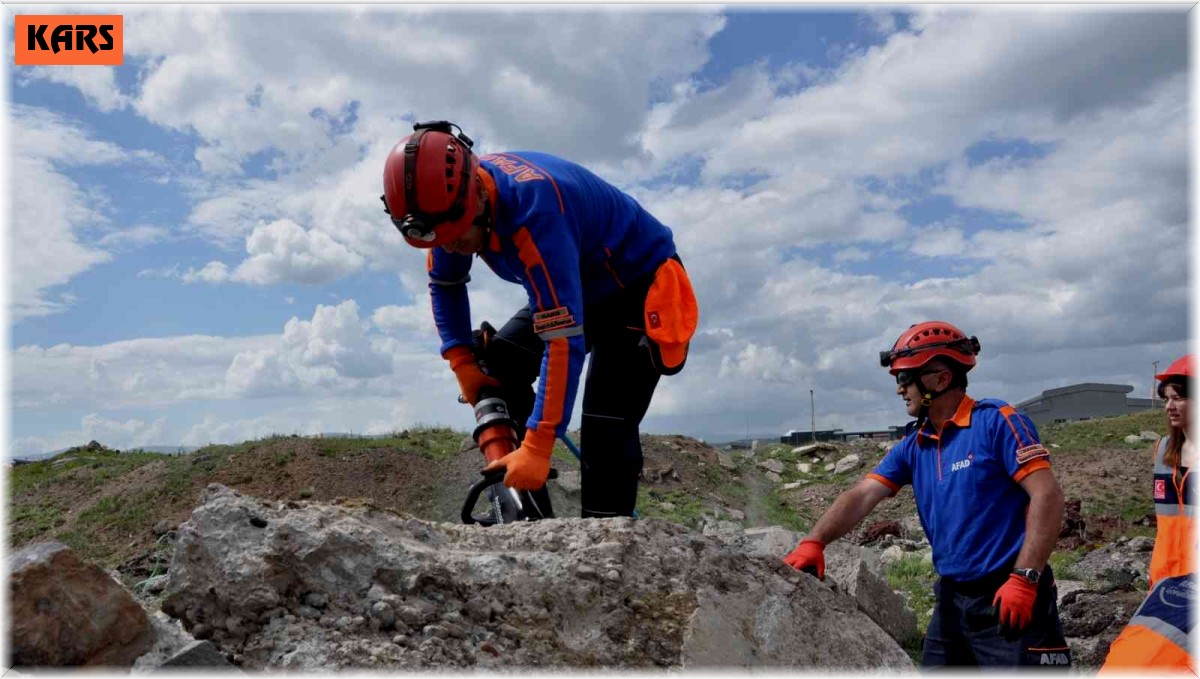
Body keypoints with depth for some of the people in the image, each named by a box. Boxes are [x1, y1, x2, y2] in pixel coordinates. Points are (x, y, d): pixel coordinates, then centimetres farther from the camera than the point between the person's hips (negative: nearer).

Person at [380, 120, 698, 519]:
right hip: (576, 288, 8)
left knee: (606, 429, -20)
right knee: (498, 365, -4)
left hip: (639, 288, -8)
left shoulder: (535, 212, -39)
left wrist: (538, 446, -40)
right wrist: (462, 361, -8)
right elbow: (445, 284, 5)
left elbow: (564, 340, -41)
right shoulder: (452, 199, -14)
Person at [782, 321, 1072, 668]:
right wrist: (813, 542, -14)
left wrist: (1024, 579, -23)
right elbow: (861, 495, 0)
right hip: (952, 600, 7)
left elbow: (1047, 495, -17)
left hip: (1010, 601, -7)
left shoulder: (997, 422, -11)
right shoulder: (913, 446, 7)